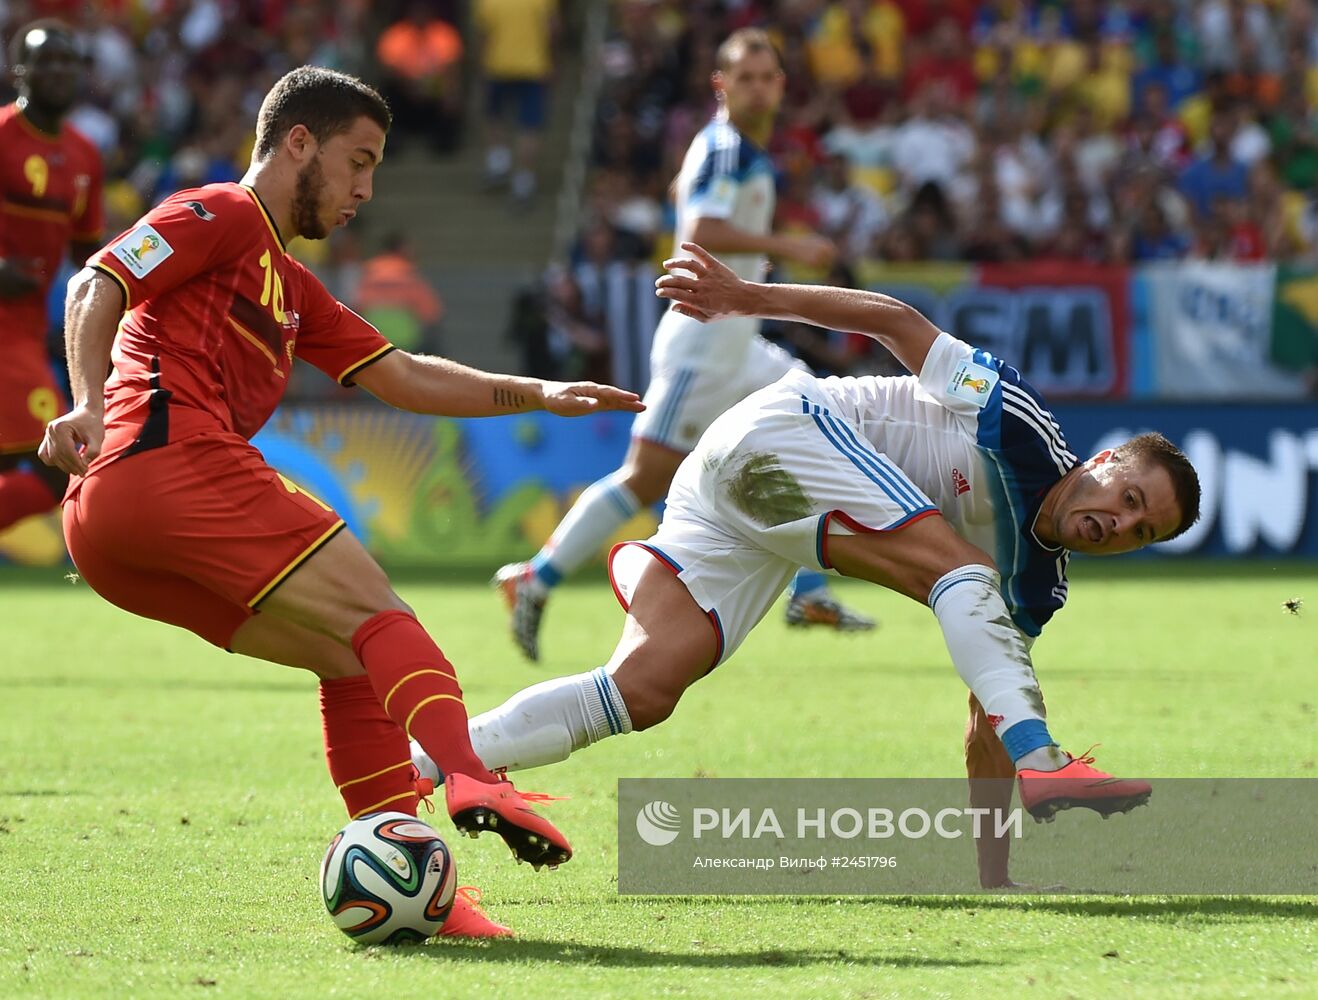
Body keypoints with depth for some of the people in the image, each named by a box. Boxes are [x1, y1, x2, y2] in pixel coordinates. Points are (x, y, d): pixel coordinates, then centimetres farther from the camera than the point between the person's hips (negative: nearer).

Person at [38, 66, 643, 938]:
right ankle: (469, 777, -35)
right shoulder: (224, 216, 6)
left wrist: (536, 395, 24)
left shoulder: (290, 285, 35)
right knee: (375, 614, -13)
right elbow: (96, 289, -7)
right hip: (175, 460, -9)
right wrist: (90, 405, -23)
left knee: (348, 660, 10)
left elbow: (404, 378, 32)